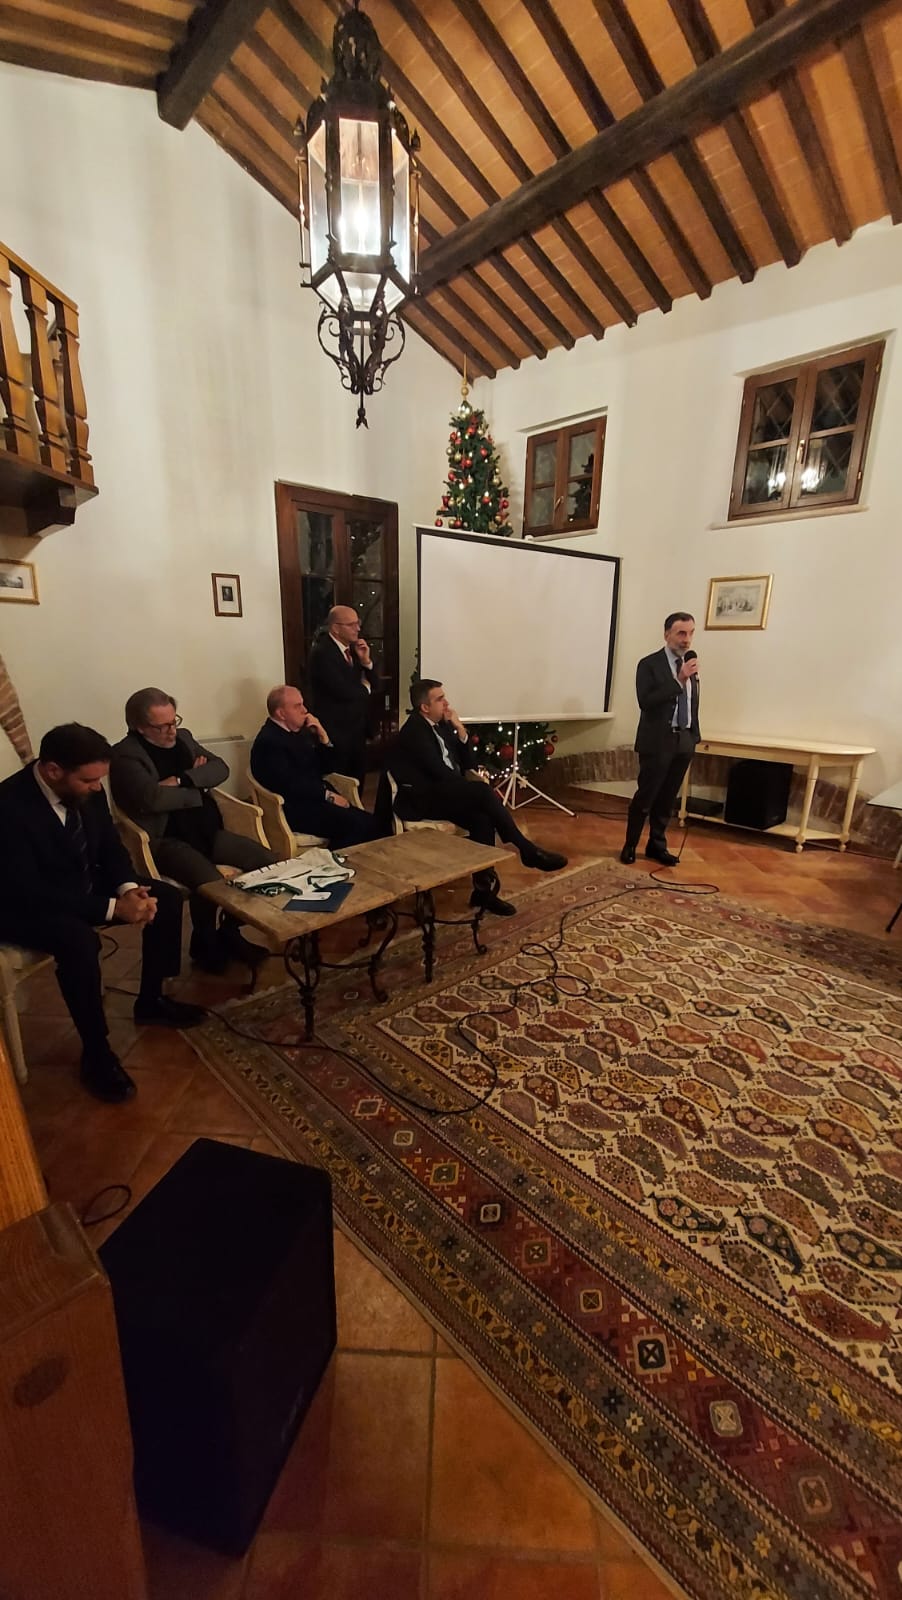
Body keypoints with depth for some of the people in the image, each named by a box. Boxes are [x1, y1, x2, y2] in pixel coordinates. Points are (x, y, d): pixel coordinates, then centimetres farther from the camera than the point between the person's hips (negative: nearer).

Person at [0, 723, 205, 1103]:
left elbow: (110, 845, 2)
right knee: (79, 940, -36)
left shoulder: (85, 790, -10)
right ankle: (96, 1053, -15)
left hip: (84, 884, 7)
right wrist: (113, 907, -32)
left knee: (168, 897, -5)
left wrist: (129, 887, -19)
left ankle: (150, 1001, 13)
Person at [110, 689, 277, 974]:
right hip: (166, 840, -7)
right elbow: (153, 798, -24)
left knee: (269, 861, -9)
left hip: (207, 831, 7)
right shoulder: (125, 755, -8)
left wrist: (182, 780, -12)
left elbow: (220, 768, 4)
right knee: (210, 883, -32)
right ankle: (205, 945, 0)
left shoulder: (182, 737, 14)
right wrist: (199, 792, -9)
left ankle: (230, 932, 9)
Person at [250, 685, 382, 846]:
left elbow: (327, 768, 16)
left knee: (368, 821, -14)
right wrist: (328, 795, -16)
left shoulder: (300, 731, 16)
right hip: (296, 809, -8)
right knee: (355, 825, -26)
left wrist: (323, 737, 2)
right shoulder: (268, 741, -11)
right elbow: (290, 784, -20)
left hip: (316, 798, 8)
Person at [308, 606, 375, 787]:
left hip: (357, 729, 7)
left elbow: (372, 684, 10)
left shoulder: (354, 647, 8)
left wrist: (366, 661, -8)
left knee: (357, 783, 16)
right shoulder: (322, 652, -16)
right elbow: (344, 691, -25)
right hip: (336, 732, -7)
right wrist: (364, 688, -5)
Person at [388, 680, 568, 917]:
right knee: (483, 791, -28)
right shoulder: (414, 731, -12)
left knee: (481, 818, -23)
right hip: (421, 799, -8)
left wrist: (460, 729, -2)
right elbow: (439, 771, -20)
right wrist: (482, 790, -17)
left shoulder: (442, 724, 13)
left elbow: (469, 764, 11)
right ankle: (528, 850, -19)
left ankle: (484, 889, -18)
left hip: (445, 793, 8)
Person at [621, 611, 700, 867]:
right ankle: (630, 846, 15)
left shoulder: (691, 666, 11)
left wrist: (694, 736, 13)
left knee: (667, 799, 11)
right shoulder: (649, 664, -7)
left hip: (683, 741, 5)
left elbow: (693, 704, 16)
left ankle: (657, 845, 23)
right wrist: (679, 680, -22)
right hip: (658, 741, -5)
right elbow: (645, 702, -19)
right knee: (645, 797, 0)